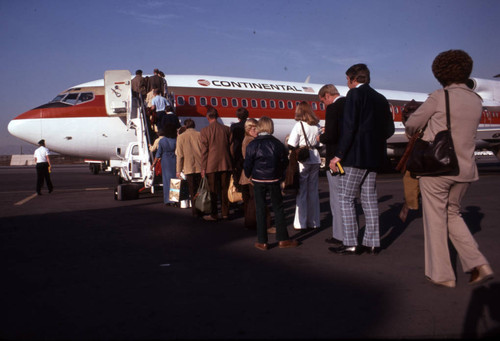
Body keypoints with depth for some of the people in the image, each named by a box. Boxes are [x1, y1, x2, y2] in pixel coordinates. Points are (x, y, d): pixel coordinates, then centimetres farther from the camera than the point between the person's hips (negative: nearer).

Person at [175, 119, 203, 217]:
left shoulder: (181, 137, -2)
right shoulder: (200, 135, 0)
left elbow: (180, 155, -2)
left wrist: (178, 170, 4)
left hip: (189, 168, -1)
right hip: (201, 167, 1)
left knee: (193, 191, 5)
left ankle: (196, 211, 5)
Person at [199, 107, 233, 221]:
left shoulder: (204, 131, -7)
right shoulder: (226, 129, 2)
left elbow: (204, 151, -7)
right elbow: (230, 146, 7)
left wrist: (203, 168, -2)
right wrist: (231, 163, 17)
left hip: (212, 165, -3)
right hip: (226, 164, 3)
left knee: (213, 191, 5)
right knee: (225, 189, 11)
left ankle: (214, 215, 10)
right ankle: (225, 213, 17)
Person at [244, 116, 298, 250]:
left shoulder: (252, 144, -8)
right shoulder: (277, 143, -3)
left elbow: (247, 164, -5)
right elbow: (284, 161, 5)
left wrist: (249, 175, 14)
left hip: (258, 180, -1)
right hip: (274, 180, 1)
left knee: (260, 209, 5)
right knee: (278, 208, 10)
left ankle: (262, 242, 8)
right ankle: (283, 239, 13)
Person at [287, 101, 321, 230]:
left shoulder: (299, 125, -8)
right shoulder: (317, 126, 7)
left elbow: (291, 145, -13)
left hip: (302, 160, -5)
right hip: (315, 159, 5)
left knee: (301, 191, 0)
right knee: (313, 191, 10)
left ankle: (300, 223, 2)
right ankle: (313, 222, 17)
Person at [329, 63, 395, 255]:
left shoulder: (354, 94, -7)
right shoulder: (381, 98, 15)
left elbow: (349, 127, -17)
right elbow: (389, 130, 15)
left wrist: (338, 155, -15)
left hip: (356, 155, -8)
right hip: (374, 156, 8)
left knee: (346, 199, -2)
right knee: (369, 199, 11)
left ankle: (350, 244, -2)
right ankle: (372, 243, 14)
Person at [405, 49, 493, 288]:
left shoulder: (439, 97, -10)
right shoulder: (476, 101, 8)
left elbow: (412, 123, 0)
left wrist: (411, 132, 22)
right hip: (464, 168, 6)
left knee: (436, 218, 5)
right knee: (452, 214, 20)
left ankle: (442, 274, 11)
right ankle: (479, 265, 10)